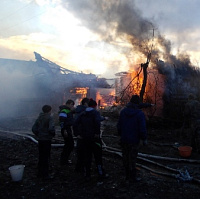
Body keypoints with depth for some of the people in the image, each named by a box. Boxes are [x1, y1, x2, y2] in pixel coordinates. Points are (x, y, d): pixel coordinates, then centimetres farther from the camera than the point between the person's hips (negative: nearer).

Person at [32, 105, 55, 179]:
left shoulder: (39, 118, 6)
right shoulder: (49, 118, -13)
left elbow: (34, 128, 4)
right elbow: (51, 128, -25)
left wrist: (38, 135, 11)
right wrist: (53, 134, -8)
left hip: (40, 139, 6)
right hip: (47, 139, -6)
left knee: (41, 156, 17)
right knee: (46, 157, 5)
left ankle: (40, 173, 26)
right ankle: (45, 174, 10)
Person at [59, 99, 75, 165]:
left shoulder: (69, 111, 17)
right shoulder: (64, 111, -15)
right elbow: (61, 121, -22)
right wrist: (64, 130, -24)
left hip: (68, 129, 11)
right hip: (66, 130, -11)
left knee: (68, 144, 19)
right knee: (70, 145, -7)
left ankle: (64, 159, 33)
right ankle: (64, 161, 1)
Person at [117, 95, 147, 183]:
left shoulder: (123, 111, 1)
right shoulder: (139, 113, -13)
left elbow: (119, 125, 6)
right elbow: (142, 128, -15)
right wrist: (144, 139, -3)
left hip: (124, 139, 5)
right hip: (134, 140, -4)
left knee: (125, 157, 15)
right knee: (132, 159, 4)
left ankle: (128, 175, 27)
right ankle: (132, 177, 14)